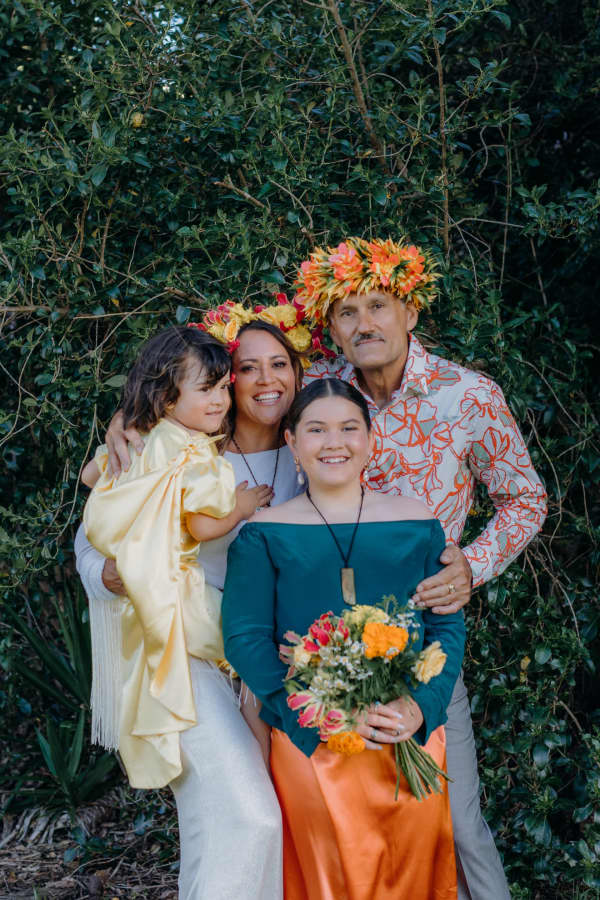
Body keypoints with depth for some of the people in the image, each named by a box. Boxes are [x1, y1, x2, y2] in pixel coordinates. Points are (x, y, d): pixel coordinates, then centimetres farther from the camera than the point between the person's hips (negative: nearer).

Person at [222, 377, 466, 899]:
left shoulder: (417, 524, 3)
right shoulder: (264, 534, -2)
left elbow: (448, 627, 3)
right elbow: (244, 638, -8)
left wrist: (421, 707, -15)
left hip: (411, 741, 2)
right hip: (308, 741, -2)